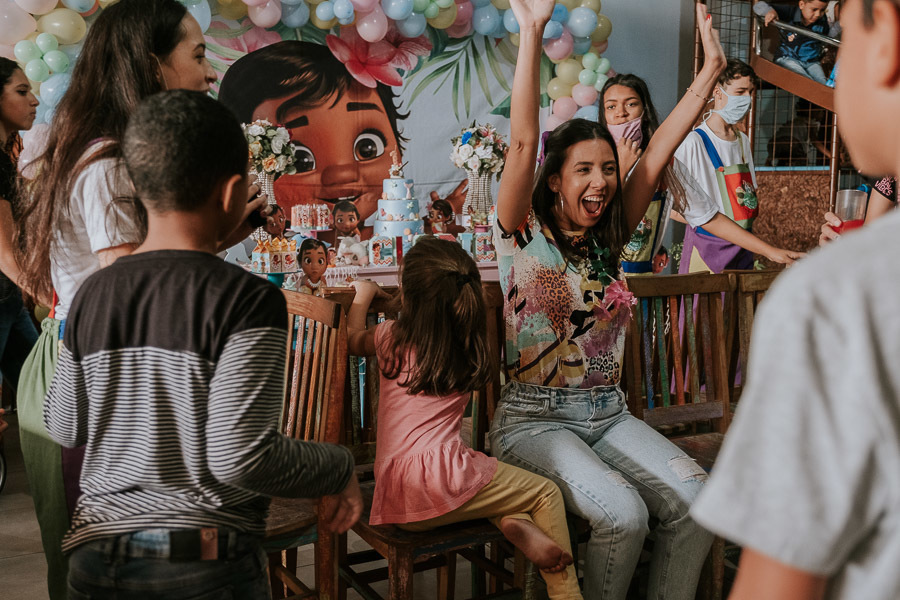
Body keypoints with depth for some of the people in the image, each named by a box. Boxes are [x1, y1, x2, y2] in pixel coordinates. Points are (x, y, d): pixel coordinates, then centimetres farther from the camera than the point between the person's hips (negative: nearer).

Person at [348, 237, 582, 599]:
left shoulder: (391, 338, 6)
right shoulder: (469, 349, 6)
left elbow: (355, 340, 27)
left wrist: (362, 295, 40)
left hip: (394, 497, 4)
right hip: (441, 481, -3)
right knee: (547, 493, 14)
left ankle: (511, 521, -2)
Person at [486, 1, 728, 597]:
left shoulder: (610, 237, 9)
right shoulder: (525, 235, -4)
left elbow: (662, 146, 5)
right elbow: (523, 142, -18)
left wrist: (711, 68, 1)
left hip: (609, 415, 5)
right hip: (536, 420, -5)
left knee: (698, 499, -19)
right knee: (624, 514, -28)